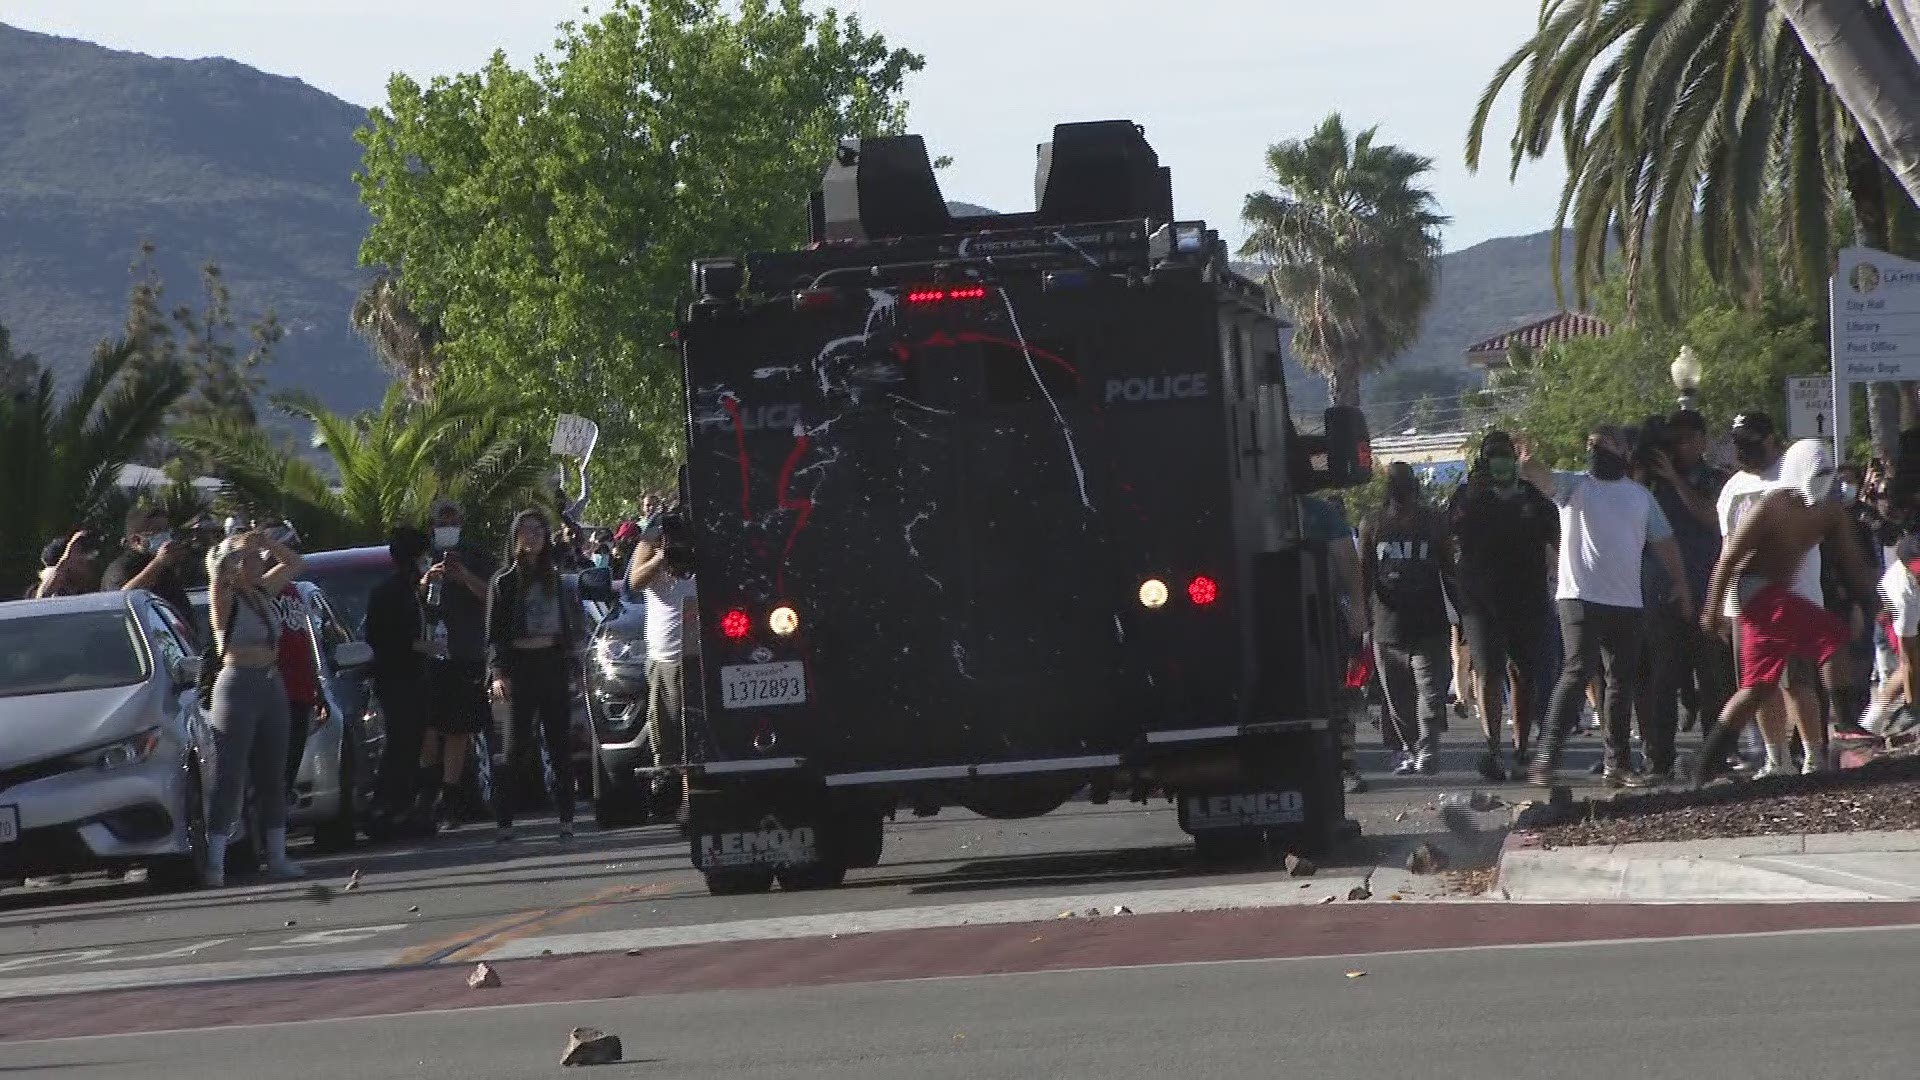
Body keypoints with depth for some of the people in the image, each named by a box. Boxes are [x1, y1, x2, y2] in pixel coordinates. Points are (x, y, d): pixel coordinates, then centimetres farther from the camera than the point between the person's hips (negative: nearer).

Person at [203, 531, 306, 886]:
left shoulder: (263, 593, 13)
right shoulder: (226, 599, -7)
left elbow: (293, 562, 23)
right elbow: (216, 568, -27)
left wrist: (266, 542, 8)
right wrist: (237, 546, -13)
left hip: (272, 686, 7)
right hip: (238, 686, -7)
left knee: (272, 775, 9)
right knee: (230, 777, -9)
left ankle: (276, 856, 13)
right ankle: (215, 863, -10)